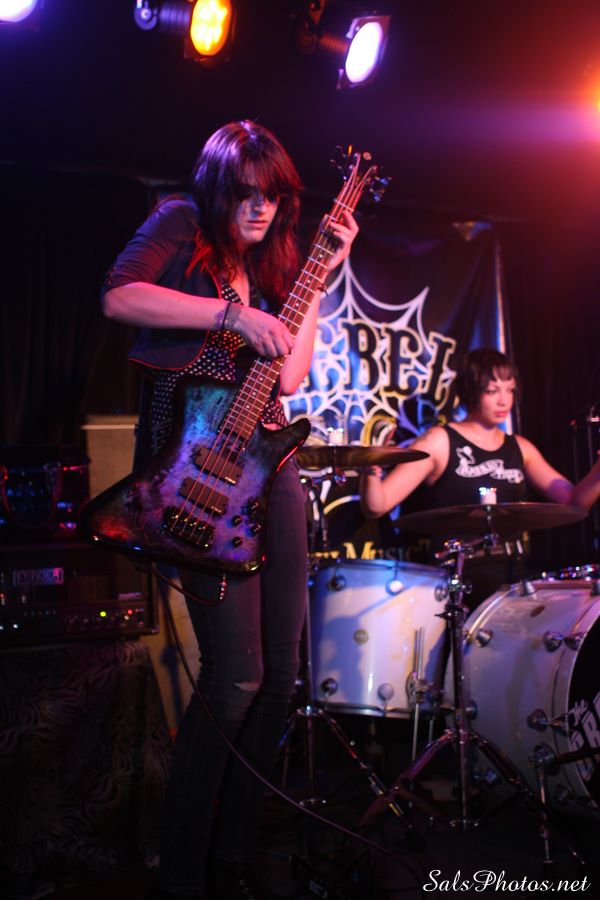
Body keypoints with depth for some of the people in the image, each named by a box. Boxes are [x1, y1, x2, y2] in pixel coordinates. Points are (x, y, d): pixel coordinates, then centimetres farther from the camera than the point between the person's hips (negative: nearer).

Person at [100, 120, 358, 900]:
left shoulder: (270, 263, 21)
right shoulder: (181, 225, 6)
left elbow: (290, 375, 11)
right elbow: (118, 297, -13)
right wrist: (232, 313, -16)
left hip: (267, 456, 7)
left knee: (280, 675, 4)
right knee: (236, 676, -13)